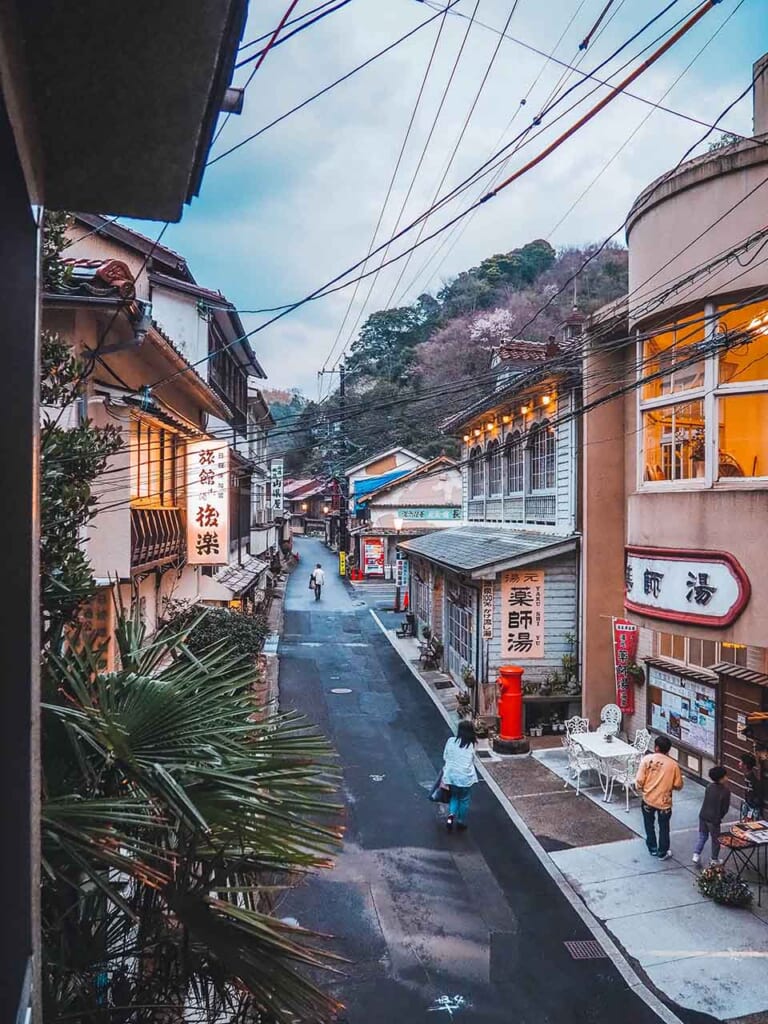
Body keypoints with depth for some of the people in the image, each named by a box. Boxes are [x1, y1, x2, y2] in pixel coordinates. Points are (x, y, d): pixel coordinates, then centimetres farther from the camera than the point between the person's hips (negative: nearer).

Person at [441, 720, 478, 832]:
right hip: (466, 777, -2)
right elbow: (472, 762, -2)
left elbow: (445, 759, 0)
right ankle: (461, 822, 26)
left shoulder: (451, 741, -6)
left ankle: (451, 815, 0)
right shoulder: (471, 745, -9)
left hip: (451, 776, 2)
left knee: (454, 797, 21)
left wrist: (445, 772, 16)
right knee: (464, 800, 17)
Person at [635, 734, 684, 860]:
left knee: (649, 825, 22)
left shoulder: (647, 759, -14)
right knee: (664, 827, 18)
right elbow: (678, 785, -5)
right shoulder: (673, 764, -12)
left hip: (648, 799, 0)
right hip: (664, 801, 0)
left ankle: (652, 849, 32)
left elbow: (639, 780, -14)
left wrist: (641, 791, 7)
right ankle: (662, 853, 28)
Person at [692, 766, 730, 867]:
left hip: (703, 815, 5)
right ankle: (714, 860, 26)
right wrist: (720, 817, 8)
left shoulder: (709, 786, -1)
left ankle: (696, 854, 16)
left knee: (702, 836, 21)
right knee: (715, 839, 14)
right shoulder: (725, 791, -17)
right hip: (714, 819, -5)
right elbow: (725, 808, -11)